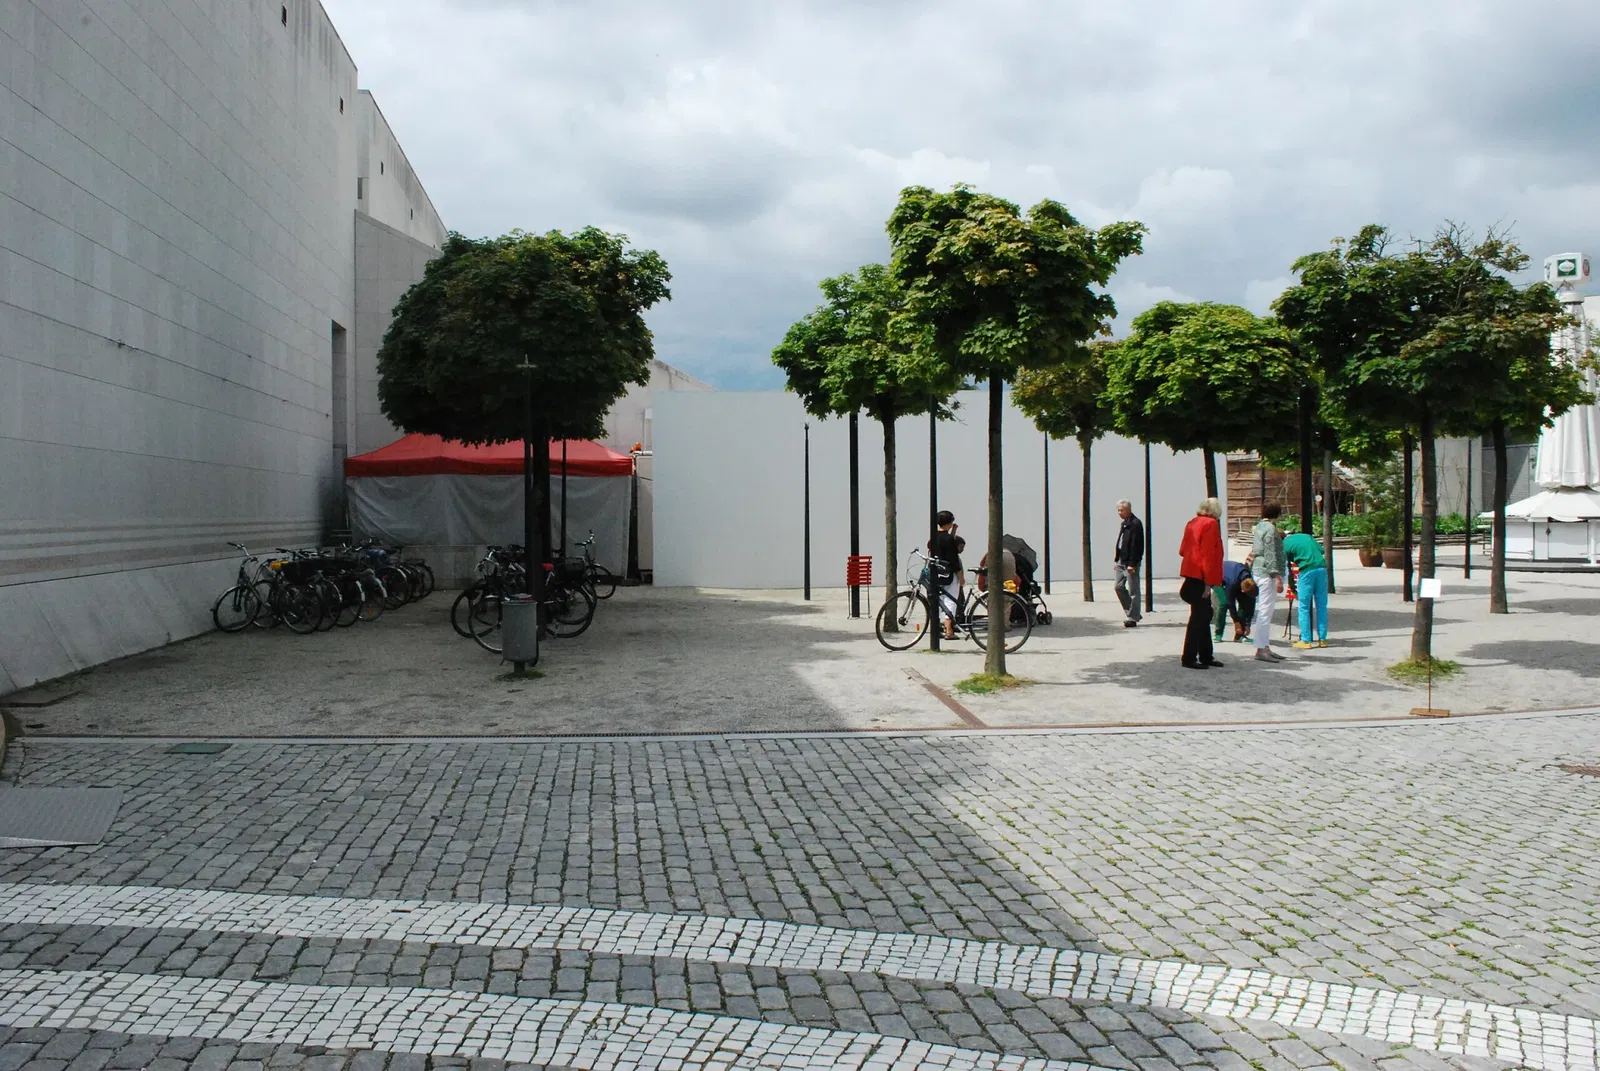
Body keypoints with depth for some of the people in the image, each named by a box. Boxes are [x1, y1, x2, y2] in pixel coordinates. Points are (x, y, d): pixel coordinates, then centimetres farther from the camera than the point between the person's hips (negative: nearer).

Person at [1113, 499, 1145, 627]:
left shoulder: (1135, 523, -13)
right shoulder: (1124, 524, 16)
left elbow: (1136, 545, -18)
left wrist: (1132, 564, -22)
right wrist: (1117, 560, 16)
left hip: (1131, 562, -9)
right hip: (1122, 561, 10)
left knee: (1133, 590, -3)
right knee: (1119, 587, 10)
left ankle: (1133, 619, 2)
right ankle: (1134, 613, 20)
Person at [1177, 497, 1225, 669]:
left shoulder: (1192, 523, 13)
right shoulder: (1211, 524, -11)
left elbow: (1182, 550, 16)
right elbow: (1209, 554, -17)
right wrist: (1208, 581, -17)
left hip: (1191, 574, 9)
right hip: (1201, 577, -9)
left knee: (1203, 615, 16)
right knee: (1199, 617, -4)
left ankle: (1206, 656, 22)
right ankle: (1189, 658, -3)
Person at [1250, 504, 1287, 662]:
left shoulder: (1259, 527, 16)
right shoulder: (1270, 529, -13)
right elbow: (1271, 555, -19)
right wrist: (1278, 577, -20)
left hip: (1258, 571, 10)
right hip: (1267, 574, -10)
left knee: (1265, 612, 13)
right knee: (1265, 612, -9)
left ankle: (1265, 647, 18)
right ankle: (1260, 650, -9)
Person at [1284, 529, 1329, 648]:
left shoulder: (1285, 545, 3)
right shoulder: (1306, 536, 18)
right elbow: (1322, 550, 15)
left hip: (1307, 571, -5)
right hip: (1322, 568, 5)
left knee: (1304, 607, 4)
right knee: (1322, 606, 11)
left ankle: (1305, 641, 3)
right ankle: (1322, 639, 15)